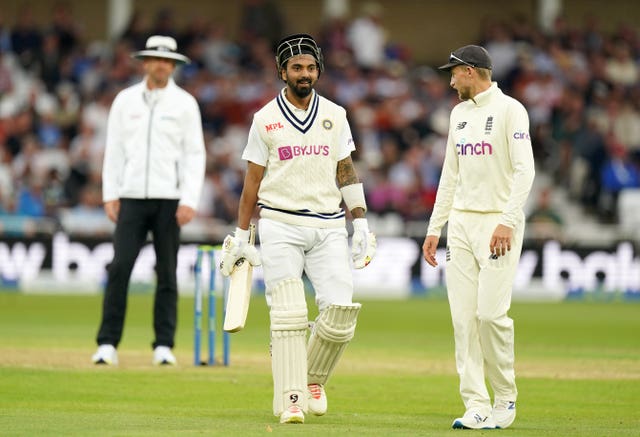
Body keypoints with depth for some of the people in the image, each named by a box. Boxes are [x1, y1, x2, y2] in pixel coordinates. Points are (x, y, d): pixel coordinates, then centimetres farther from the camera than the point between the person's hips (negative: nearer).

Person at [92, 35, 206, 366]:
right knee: (120, 267, -8)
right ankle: (108, 343, -6)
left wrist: (190, 200, -10)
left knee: (167, 272, 1)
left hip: (169, 199, -1)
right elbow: (114, 149, 10)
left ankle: (164, 345, 7)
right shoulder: (125, 100, 9)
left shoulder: (184, 103, 3)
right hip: (132, 198, 1)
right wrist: (110, 194, 2)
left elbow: (195, 154, 0)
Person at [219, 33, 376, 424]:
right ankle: (291, 399, -6)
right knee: (288, 315, -10)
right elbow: (253, 180, 8)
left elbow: (347, 171, 12)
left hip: (328, 226, 2)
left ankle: (314, 378, 16)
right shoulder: (266, 119, 4)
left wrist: (360, 223, 3)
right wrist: (241, 236, 7)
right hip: (280, 225, -2)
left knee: (340, 313, -9)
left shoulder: (335, 115, 10)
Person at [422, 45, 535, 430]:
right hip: (461, 223, 7)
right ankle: (476, 406, 0)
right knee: (463, 318, -1)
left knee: (491, 312, -15)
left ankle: (506, 398, 1)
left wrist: (507, 222, -23)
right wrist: (435, 229, 16)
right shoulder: (459, 114, 16)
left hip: (499, 223, -7)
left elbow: (524, 170, -14)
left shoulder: (510, 110, -7)